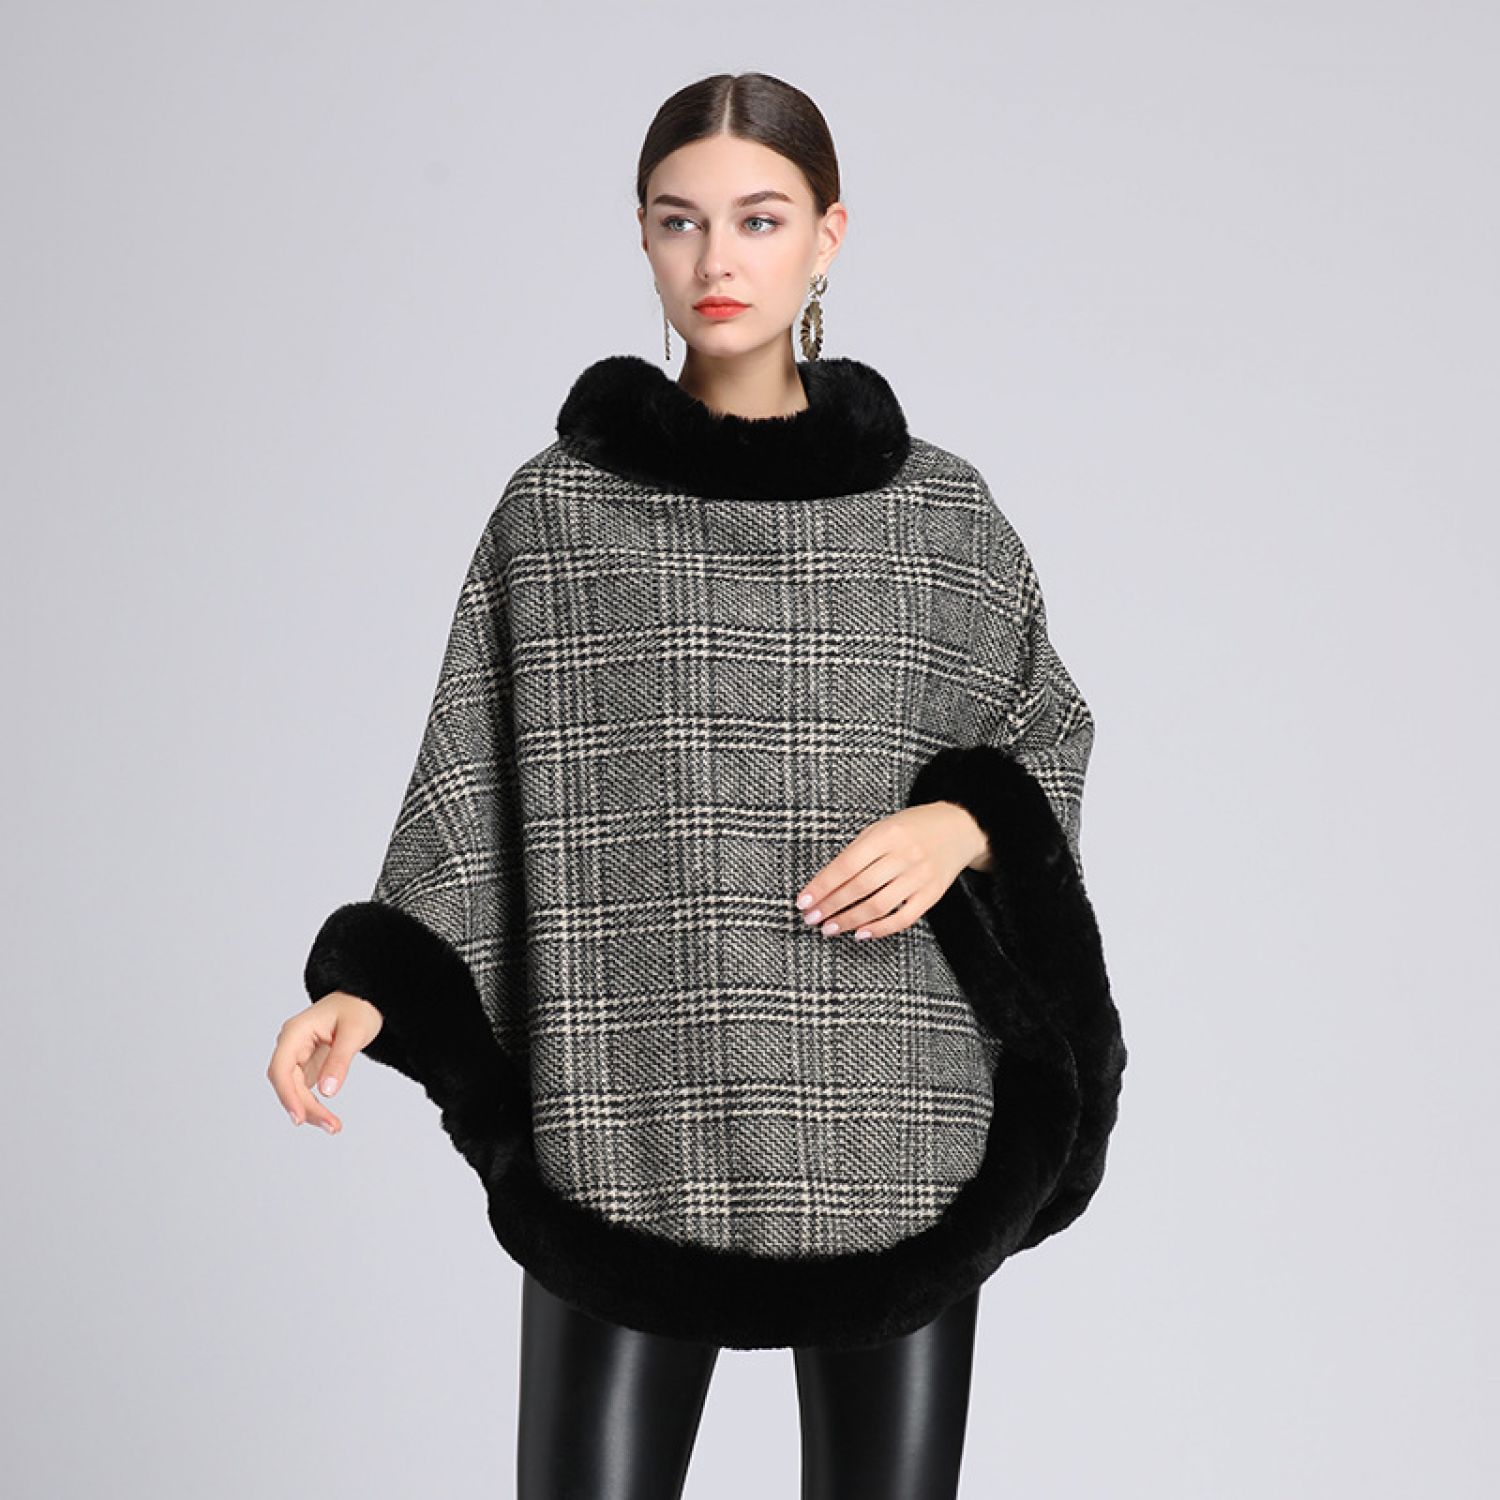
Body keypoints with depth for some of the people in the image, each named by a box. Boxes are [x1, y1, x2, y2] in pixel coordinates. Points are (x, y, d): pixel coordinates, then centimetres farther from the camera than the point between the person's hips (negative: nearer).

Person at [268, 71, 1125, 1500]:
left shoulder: (938, 509, 6)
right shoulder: (558, 505, 4)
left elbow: (1046, 736, 14)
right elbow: (471, 796, 4)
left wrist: (965, 825, -7)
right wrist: (364, 992, -8)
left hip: (896, 1129, 1)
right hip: (626, 1130, -1)